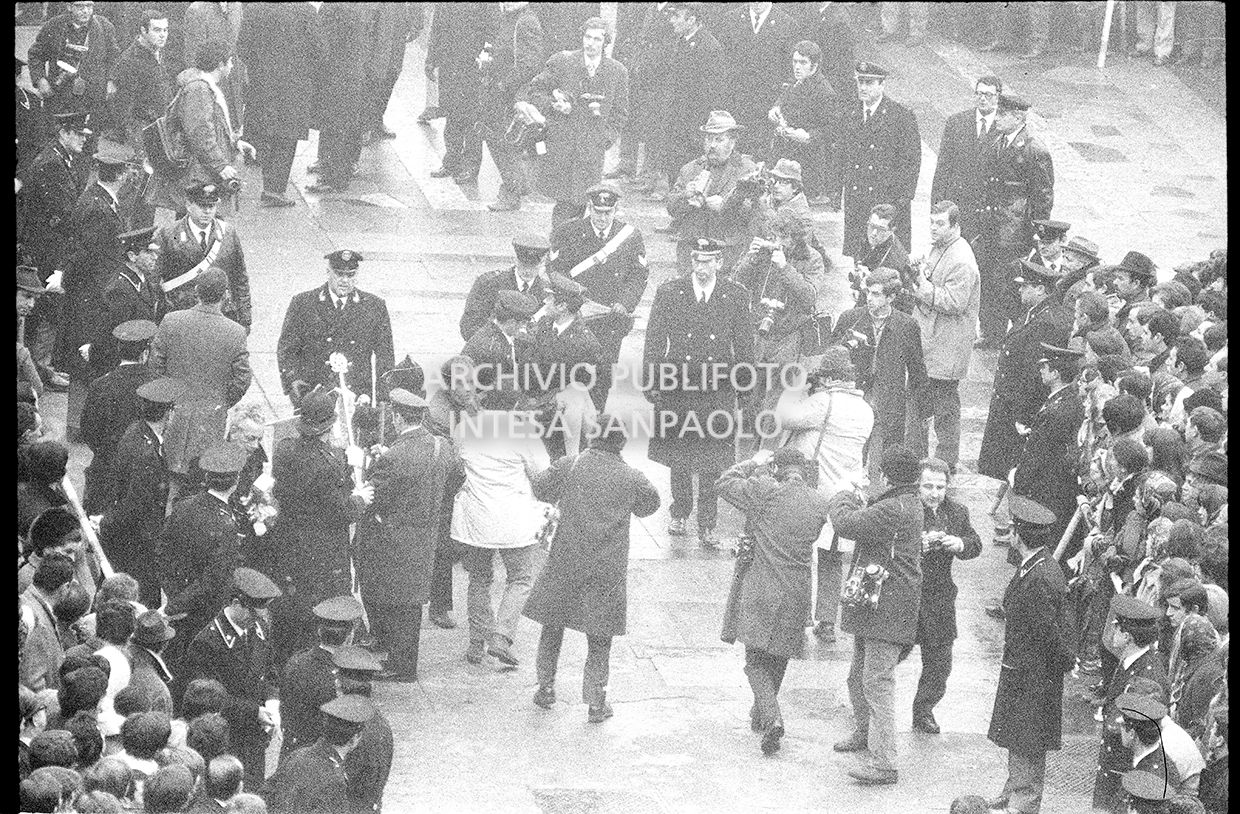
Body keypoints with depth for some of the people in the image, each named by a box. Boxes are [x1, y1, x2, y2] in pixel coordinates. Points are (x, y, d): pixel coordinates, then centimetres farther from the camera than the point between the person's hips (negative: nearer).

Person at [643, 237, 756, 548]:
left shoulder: (736, 296, 2)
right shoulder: (669, 292, 1)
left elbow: (744, 347, 8)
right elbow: (654, 341, 3)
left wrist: (745, 384, 5)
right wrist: (652, 383, -2)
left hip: (718, 392, -1)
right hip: (676, 388, 1)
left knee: (711, 461, 1)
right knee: (678, 457, 9)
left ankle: (707, 526, 9)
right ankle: (679, 515, 27)